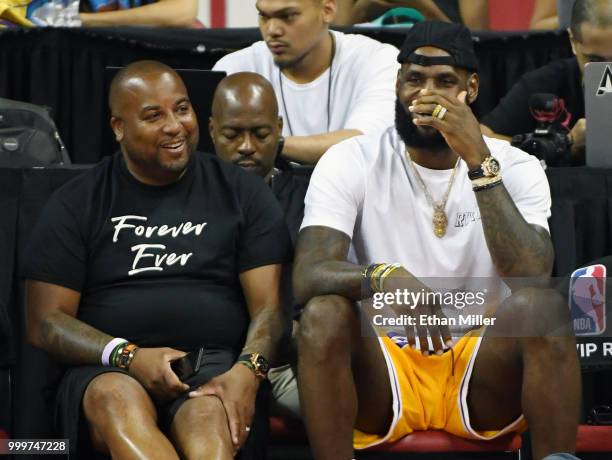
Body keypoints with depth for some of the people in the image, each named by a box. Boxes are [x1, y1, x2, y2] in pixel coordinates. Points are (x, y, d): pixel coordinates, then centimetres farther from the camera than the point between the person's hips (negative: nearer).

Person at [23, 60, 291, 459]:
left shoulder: (243, 193, 14)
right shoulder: (77, 203, 13)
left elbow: (270, 306, 7)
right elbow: (45, 322, 7)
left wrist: (248, 370, -16)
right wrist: (128, 356, -12)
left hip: (216, 364, 0)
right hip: (110, 369, 0)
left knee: (210, 413, -38)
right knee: (116, 397, -38)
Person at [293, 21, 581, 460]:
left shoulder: (517, 168, -1)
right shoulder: (349, 163, -3)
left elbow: (532, 277, -18)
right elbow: (308, 277, -17)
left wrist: (479, 161, -24)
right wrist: (386, 277, -38)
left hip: (484, 376, 0)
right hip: (382, 371, 0)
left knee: (545, 308, -29)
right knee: (325, 313, -31)